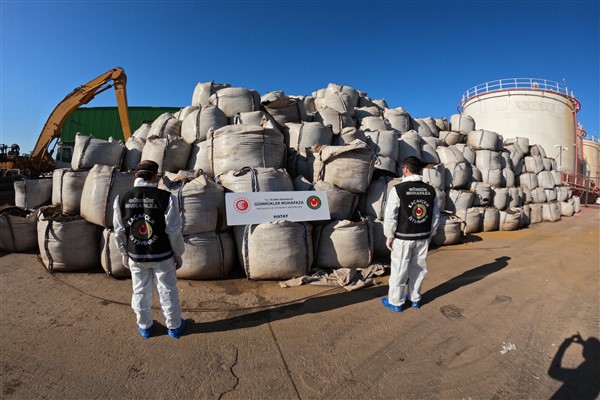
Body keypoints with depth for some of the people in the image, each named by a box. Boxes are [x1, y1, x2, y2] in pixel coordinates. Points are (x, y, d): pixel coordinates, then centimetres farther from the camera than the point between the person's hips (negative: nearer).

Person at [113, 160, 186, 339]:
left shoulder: (121, 199, -8)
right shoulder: (166, 198, -20)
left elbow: (119, 232, 0)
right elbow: (174, 231, -16)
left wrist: (124, 253, 15)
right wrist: (178, 254, -2)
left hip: (136, 256, 3)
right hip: (162, 256, -3)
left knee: (141, 291, 21)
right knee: (167, 291, 14)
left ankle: (144, 326, 40)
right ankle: (174, 326, 31)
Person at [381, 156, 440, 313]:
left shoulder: (398, 189, -15)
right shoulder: (430, 190, 1)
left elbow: (390, 216, -15)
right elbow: (436, 216, 6)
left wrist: (389, 236, -4)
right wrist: (430, 234, 17)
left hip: (403, 238, -5)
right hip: (423, 237, 5)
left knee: (399, 270, 7)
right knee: (418, 268, 17)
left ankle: (395, 302, 19)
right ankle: (415, 298, 32)